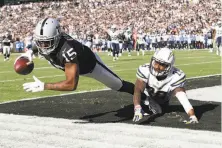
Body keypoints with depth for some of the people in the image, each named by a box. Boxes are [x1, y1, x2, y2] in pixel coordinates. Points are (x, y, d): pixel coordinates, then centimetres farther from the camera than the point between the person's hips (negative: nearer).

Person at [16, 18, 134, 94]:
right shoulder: (44, 45, -29)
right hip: (77, 63, 6)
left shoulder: (67, 50, -50)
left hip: (91, 63, -6)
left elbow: (72, 85, -51)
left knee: (119, 86, 11)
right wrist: (30, 52, -18)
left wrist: (43, 86, -52)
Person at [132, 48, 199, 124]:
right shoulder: (145, 70, -39)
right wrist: (137, 109, -62)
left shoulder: (176, 77, -40)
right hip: (148, 94, 1)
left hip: (162, 99, -1)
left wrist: (192, 116, -59)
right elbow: (138, 90, -45)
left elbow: (183, 98, -46)